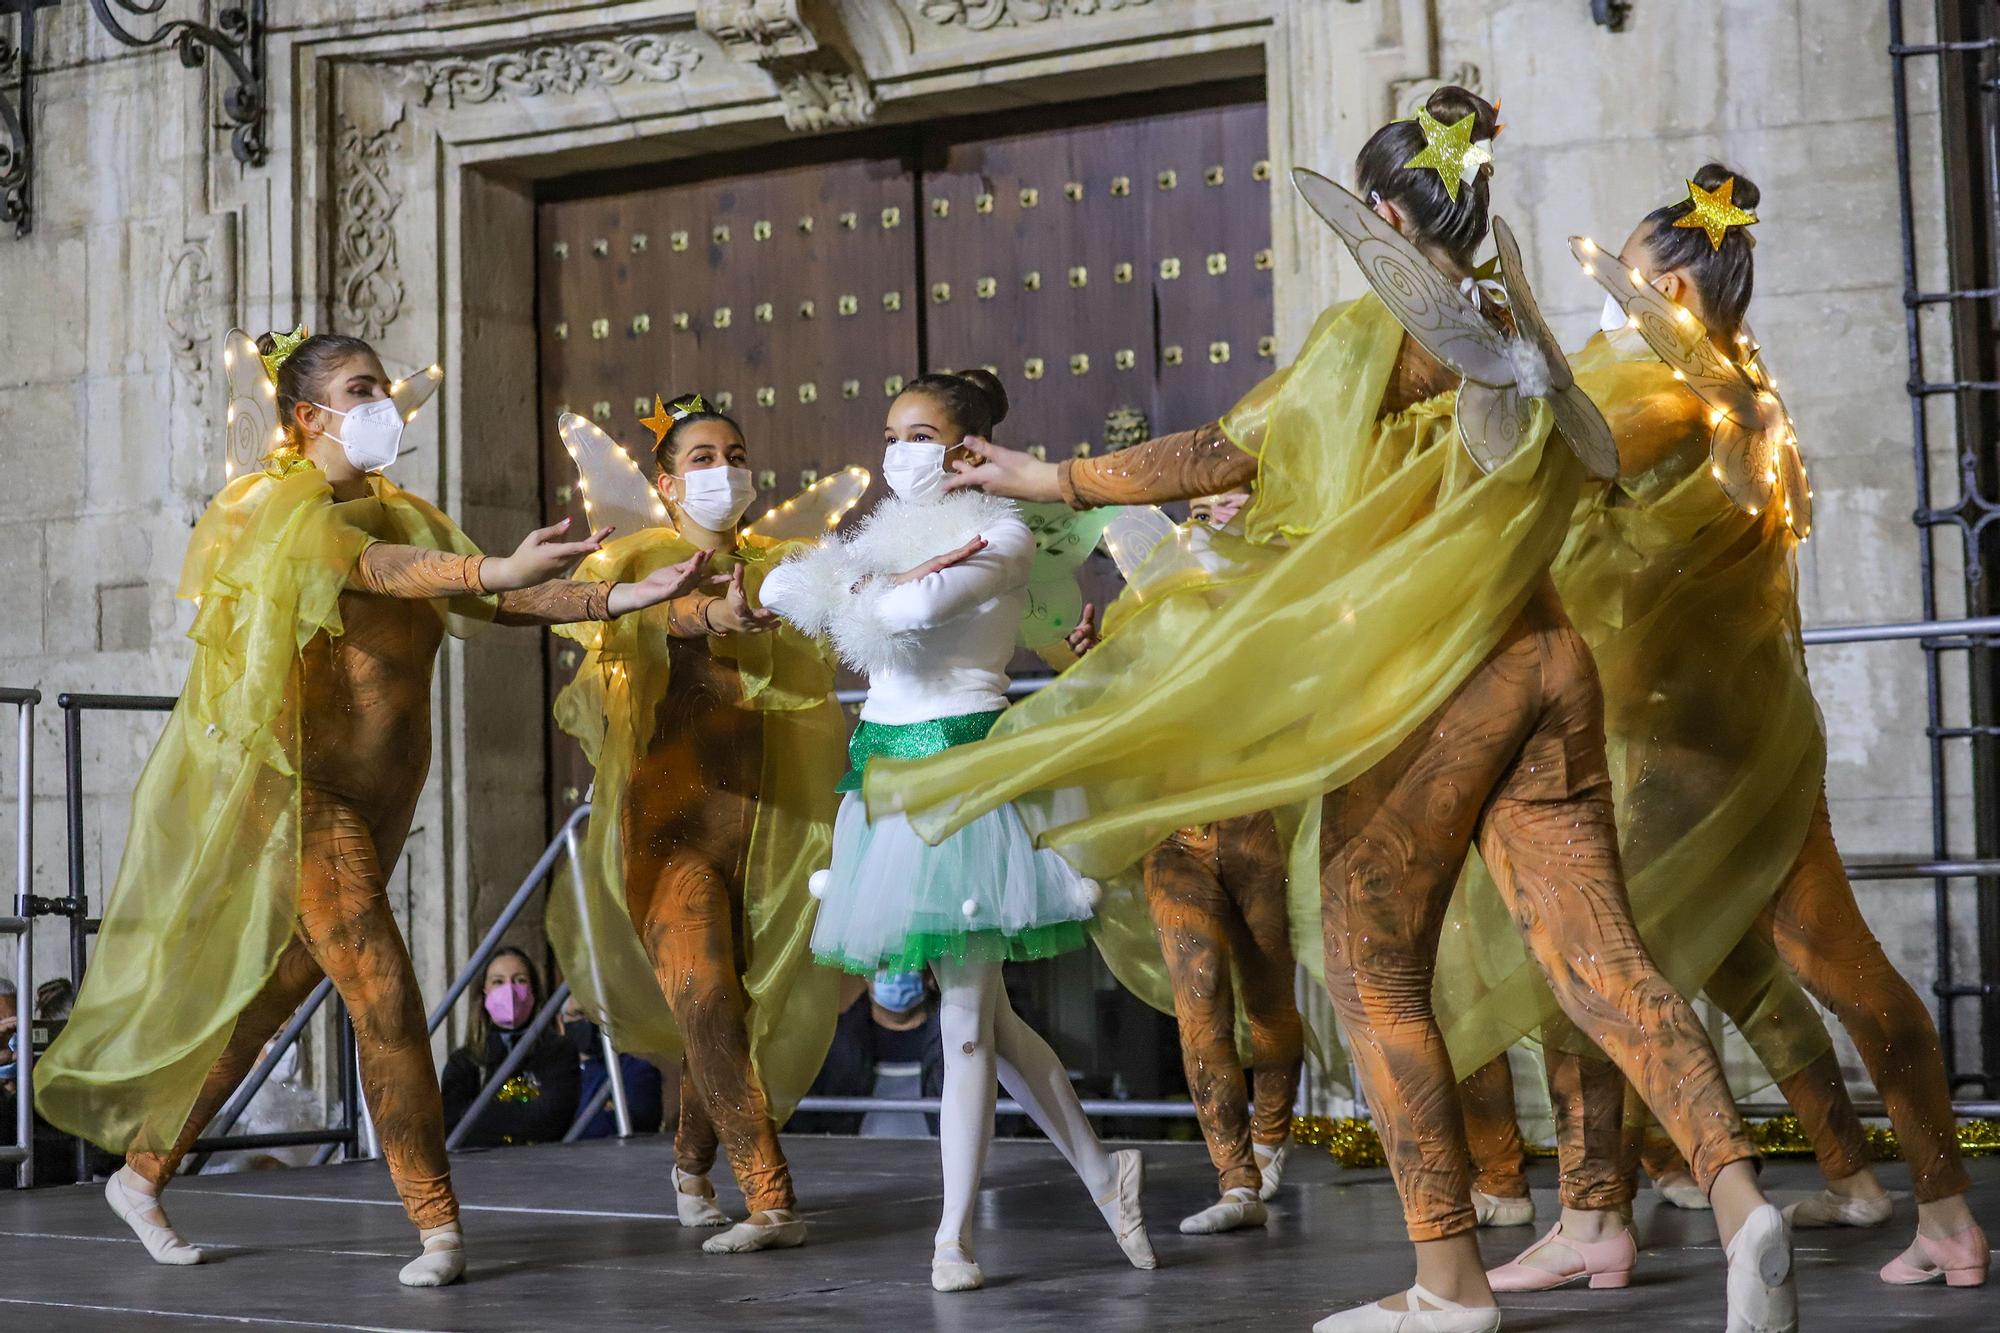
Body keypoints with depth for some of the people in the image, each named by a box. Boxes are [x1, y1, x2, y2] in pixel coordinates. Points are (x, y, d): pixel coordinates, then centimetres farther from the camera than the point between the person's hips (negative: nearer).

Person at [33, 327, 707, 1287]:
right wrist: (496, 570, -44)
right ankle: (437, 1223, -7)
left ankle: (141, 1170, 26)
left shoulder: (402, 513, 15)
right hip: (308, 788, -7)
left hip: (377, 796, 7)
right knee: (384, 996, -12)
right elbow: (364, 564, -28)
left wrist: (618, 599, -7)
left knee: (269, 993, 12)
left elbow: (499, 605, 6)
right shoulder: (283, 506, -7)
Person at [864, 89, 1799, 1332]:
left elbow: (1235, 448, -13)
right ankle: (1739, 1193, -18)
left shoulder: (1380, 326, -6)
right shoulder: (1512, 334, 17)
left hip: (1438, 675, -7)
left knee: (1377, 975, 4)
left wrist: (1061, 479, -4)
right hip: (1547, 659, 7)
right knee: (1599, 956, 2)